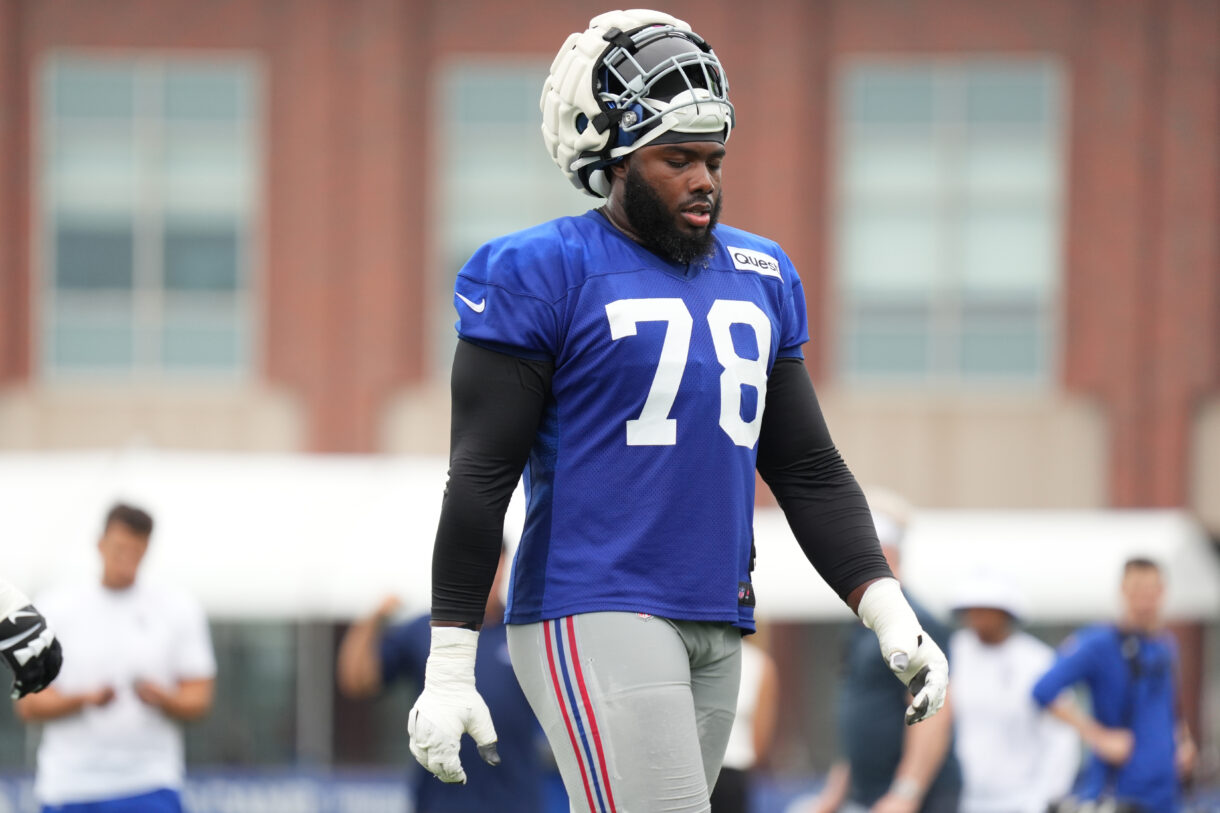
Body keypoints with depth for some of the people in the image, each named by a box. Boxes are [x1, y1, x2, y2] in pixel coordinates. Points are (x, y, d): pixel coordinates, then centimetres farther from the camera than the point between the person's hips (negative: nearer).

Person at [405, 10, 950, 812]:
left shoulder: (759, 279, 16)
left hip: (715, 632, 7)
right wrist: (449, 669, -11)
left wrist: (891, 614, 7)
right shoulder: (543, 274, -5)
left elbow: (810, 473, 19)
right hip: (594, 621, -7)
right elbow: (480, 480, -7)